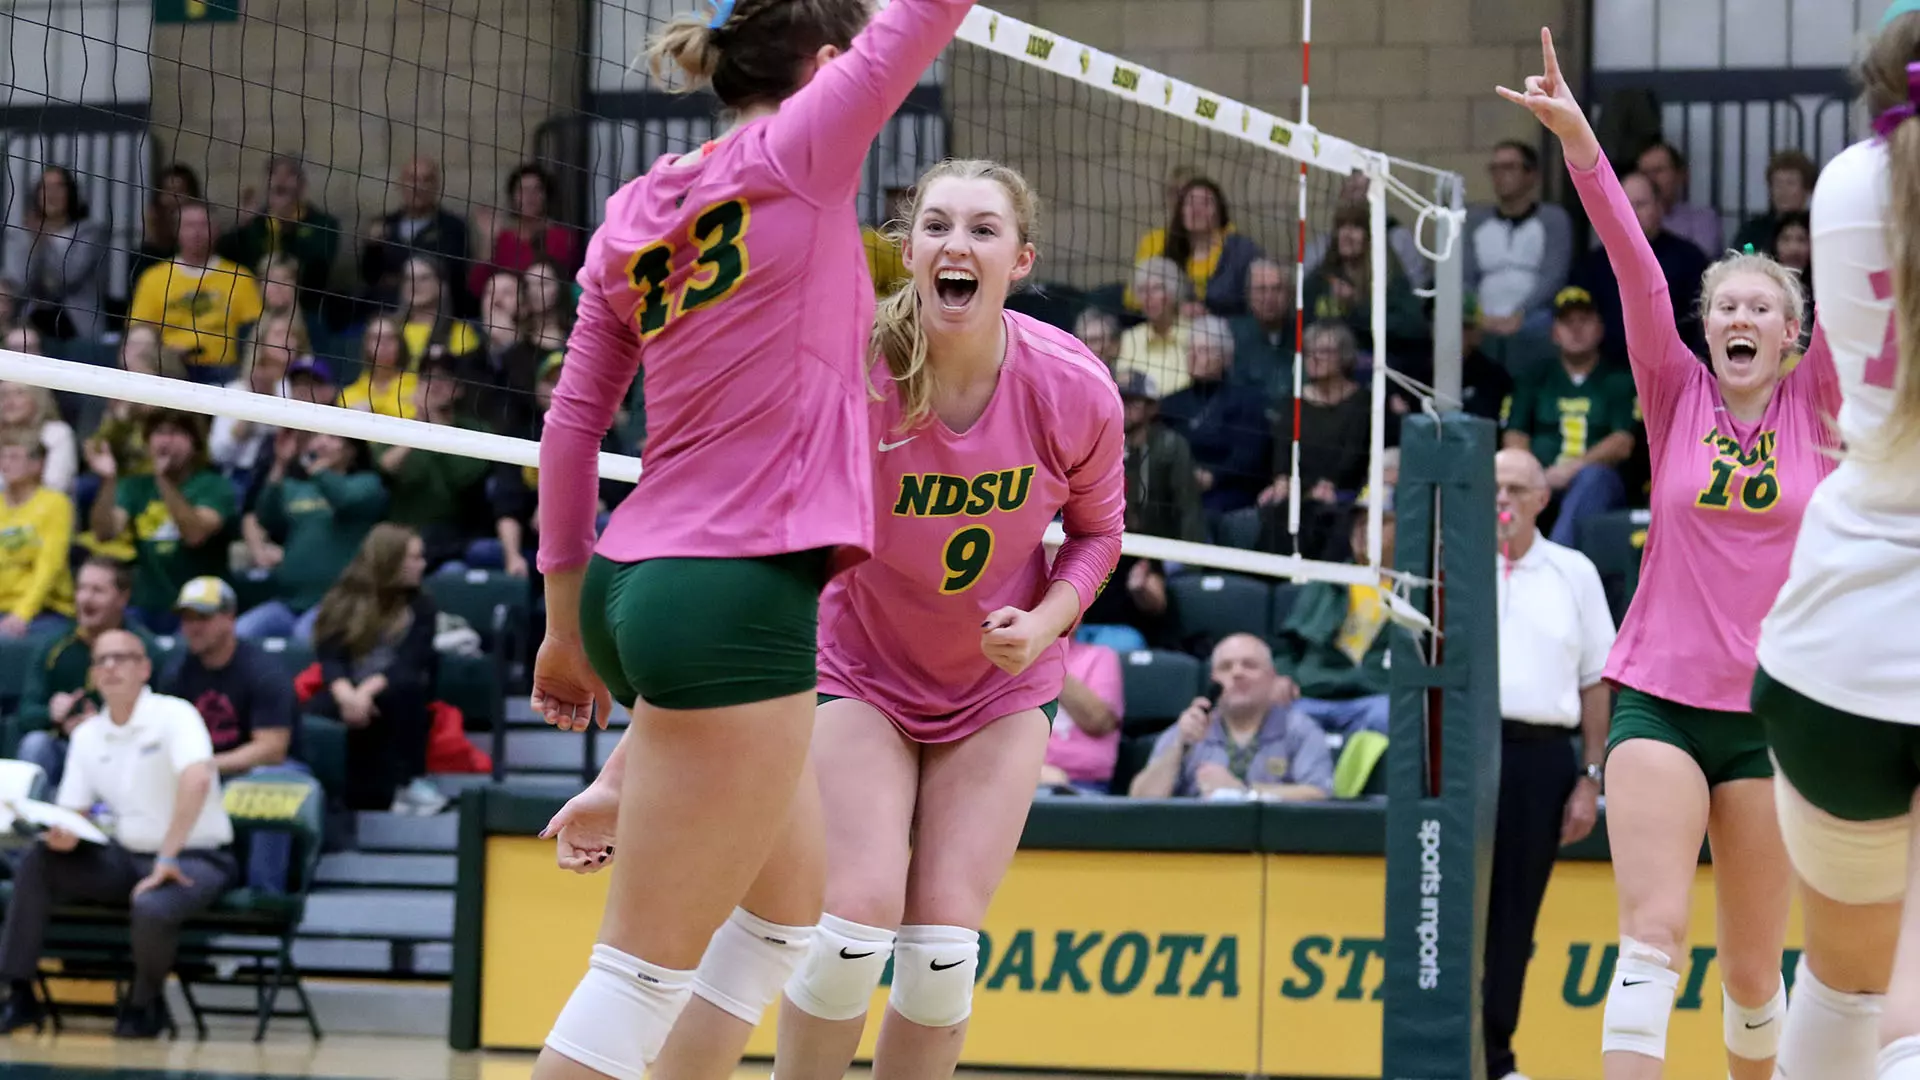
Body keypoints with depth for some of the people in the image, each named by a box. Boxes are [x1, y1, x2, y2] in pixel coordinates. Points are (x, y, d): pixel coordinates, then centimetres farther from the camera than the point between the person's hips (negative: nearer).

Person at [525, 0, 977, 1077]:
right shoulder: (799, 151, -6)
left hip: (639, 582, 9)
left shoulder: (636, 213, 12)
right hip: (736, 596, -9)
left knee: (792, 907, 21)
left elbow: (571, 426, 14)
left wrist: (569, 621, 20)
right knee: (646, 975, -7)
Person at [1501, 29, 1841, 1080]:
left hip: (1771, 712, 1)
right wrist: (1580, 145, -19)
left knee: (1752, 971, 7)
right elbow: (1635, 265, -8)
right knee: (1653, 933, -15)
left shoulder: (1814, 404, 5)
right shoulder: (1678, 395, 4)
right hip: (1659, 697, -1)